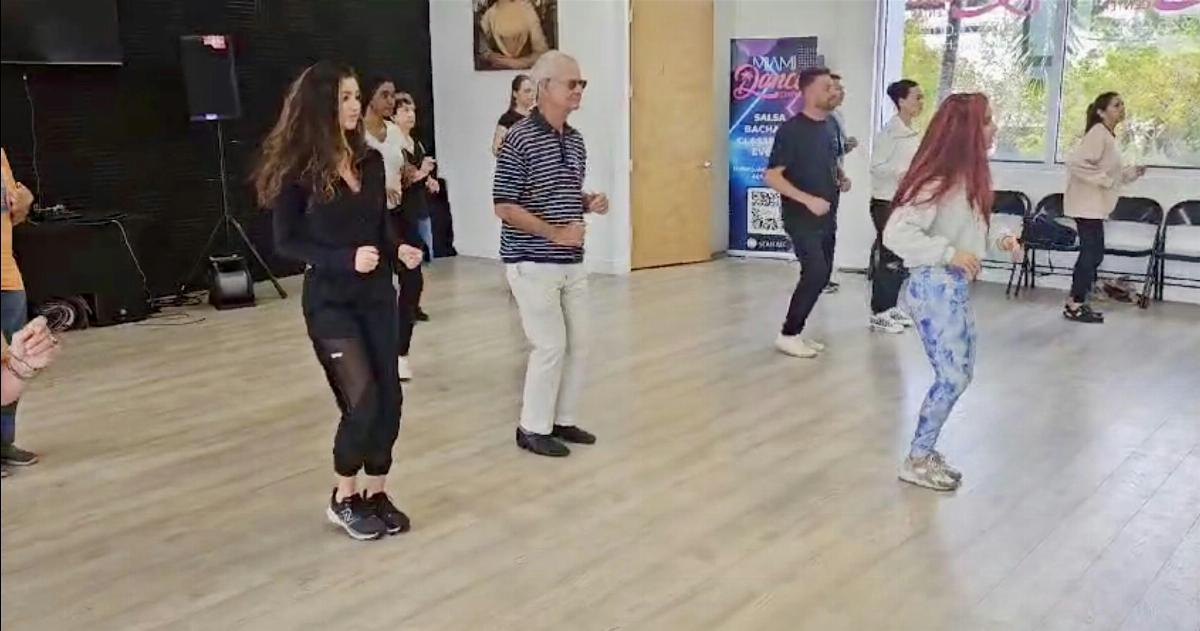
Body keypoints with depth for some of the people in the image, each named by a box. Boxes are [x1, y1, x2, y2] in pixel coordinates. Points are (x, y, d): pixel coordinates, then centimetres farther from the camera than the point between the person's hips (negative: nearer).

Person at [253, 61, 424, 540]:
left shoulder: (370, 161, 5)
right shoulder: (297, 168, -10)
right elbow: (286, 242, -9)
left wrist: (399, 248, -7)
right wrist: (346, 258, -21)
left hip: (377, 295, 6)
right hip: (329, 301, -5)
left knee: (389, 398, 4)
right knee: (362, 401, -11)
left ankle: (376, 493, 23)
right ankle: (344, 498, 12)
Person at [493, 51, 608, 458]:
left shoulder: (576, 140, 10)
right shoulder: (520, 139, -14)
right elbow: (504, 206, -16)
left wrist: (591, 203, 1)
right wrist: (554, 233, -22)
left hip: (572, 262, 8)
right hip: (533, 263, -8)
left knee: (577, 343, 11)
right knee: (551, 345, -5)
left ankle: (563, 419, 26)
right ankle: (533, 428, 12)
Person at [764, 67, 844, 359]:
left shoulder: (827, 126, 10)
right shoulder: (792, 129, -13)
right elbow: (771, 176, -18)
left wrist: (840, 178, 5)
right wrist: (808, 199, -25)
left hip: (825, 217, 8)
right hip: (801, 217, -8)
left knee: (822, 275, 8)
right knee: (815, 272, -16)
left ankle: (796, 331, 19)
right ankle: (787, 334, -3)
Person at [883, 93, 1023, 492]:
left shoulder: (970, 176, 8)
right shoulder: (938, 179, -20)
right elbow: (896, 233, -28)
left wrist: (1000, 240, 5)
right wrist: (950, 254, -27)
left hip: (955, 287, 10)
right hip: (934, 287, -10)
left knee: (961, 373, 15)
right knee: (952, 377, -3)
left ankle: (926, 450, 28)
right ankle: (917, 460, 12)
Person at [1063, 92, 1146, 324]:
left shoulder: (1108, 135, 15)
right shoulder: (1098, 133, -16)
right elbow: (1075, 162, -27)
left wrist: (1132, 172, 8)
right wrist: (1103, 180, -22)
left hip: (1095, 204, 10)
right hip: (1087, 204, -10)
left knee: (1092, 253, 12)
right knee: (1092, 253, -8)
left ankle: (1075, 302, 18)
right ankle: (1075, 306, -2)